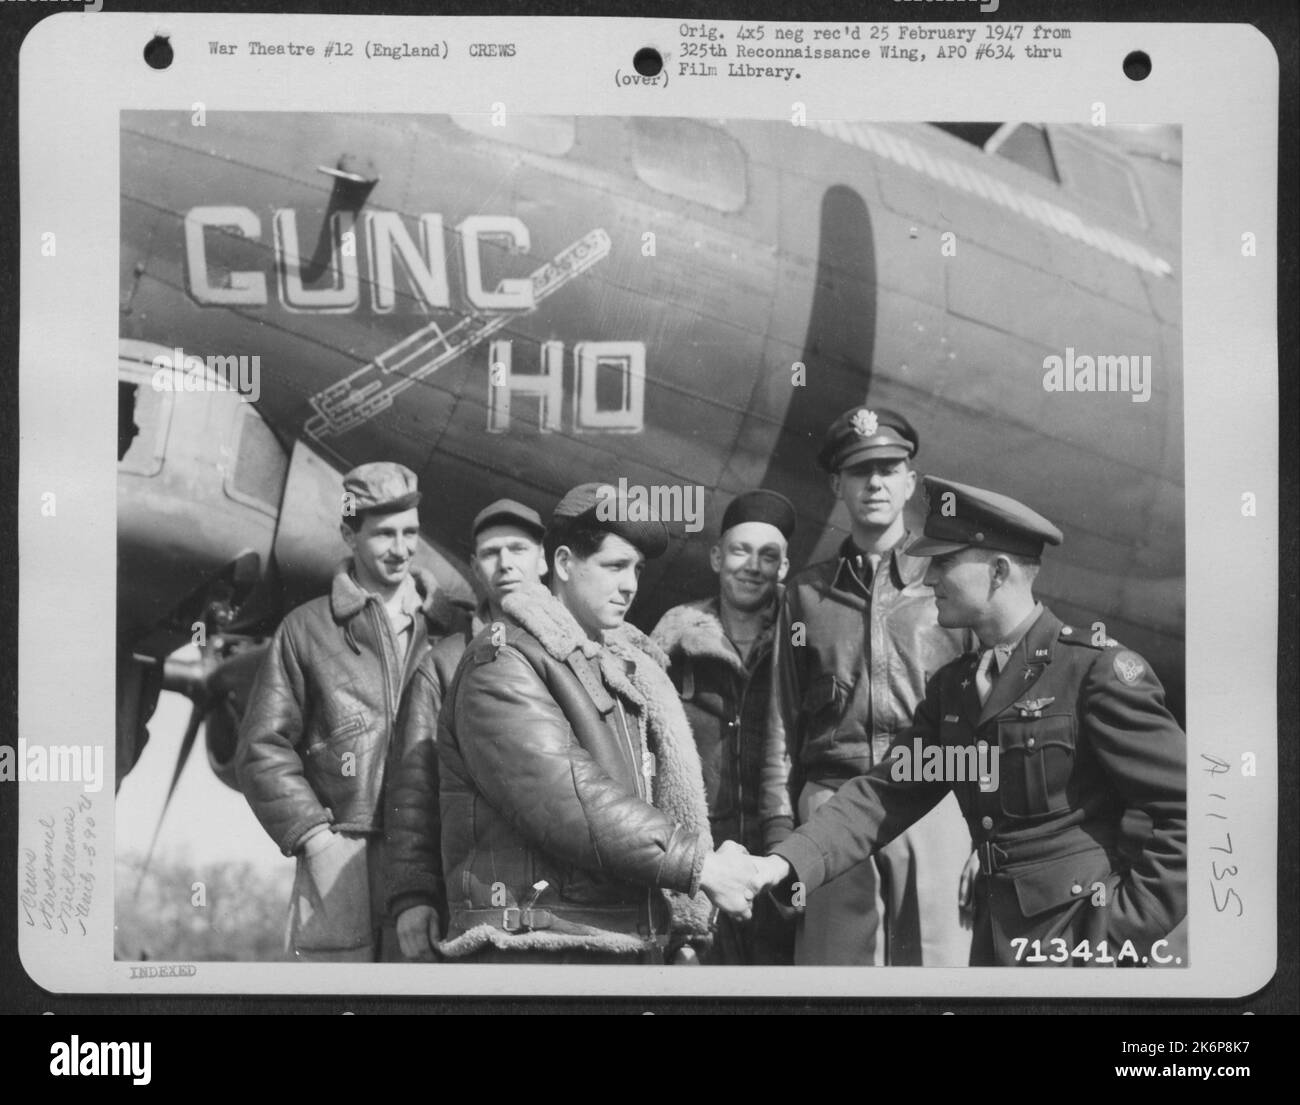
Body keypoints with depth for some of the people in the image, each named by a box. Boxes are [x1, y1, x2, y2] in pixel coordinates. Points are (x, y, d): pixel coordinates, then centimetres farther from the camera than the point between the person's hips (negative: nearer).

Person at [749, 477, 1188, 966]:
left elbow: (1180, 802, -14)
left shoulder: (1097, 668, -12)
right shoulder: (952, 687, 9)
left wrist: (1131, 930, -16)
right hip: (993, 936, 7)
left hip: (1085, 939, -6)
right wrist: (784, 864, -9)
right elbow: (886, 793, 4)